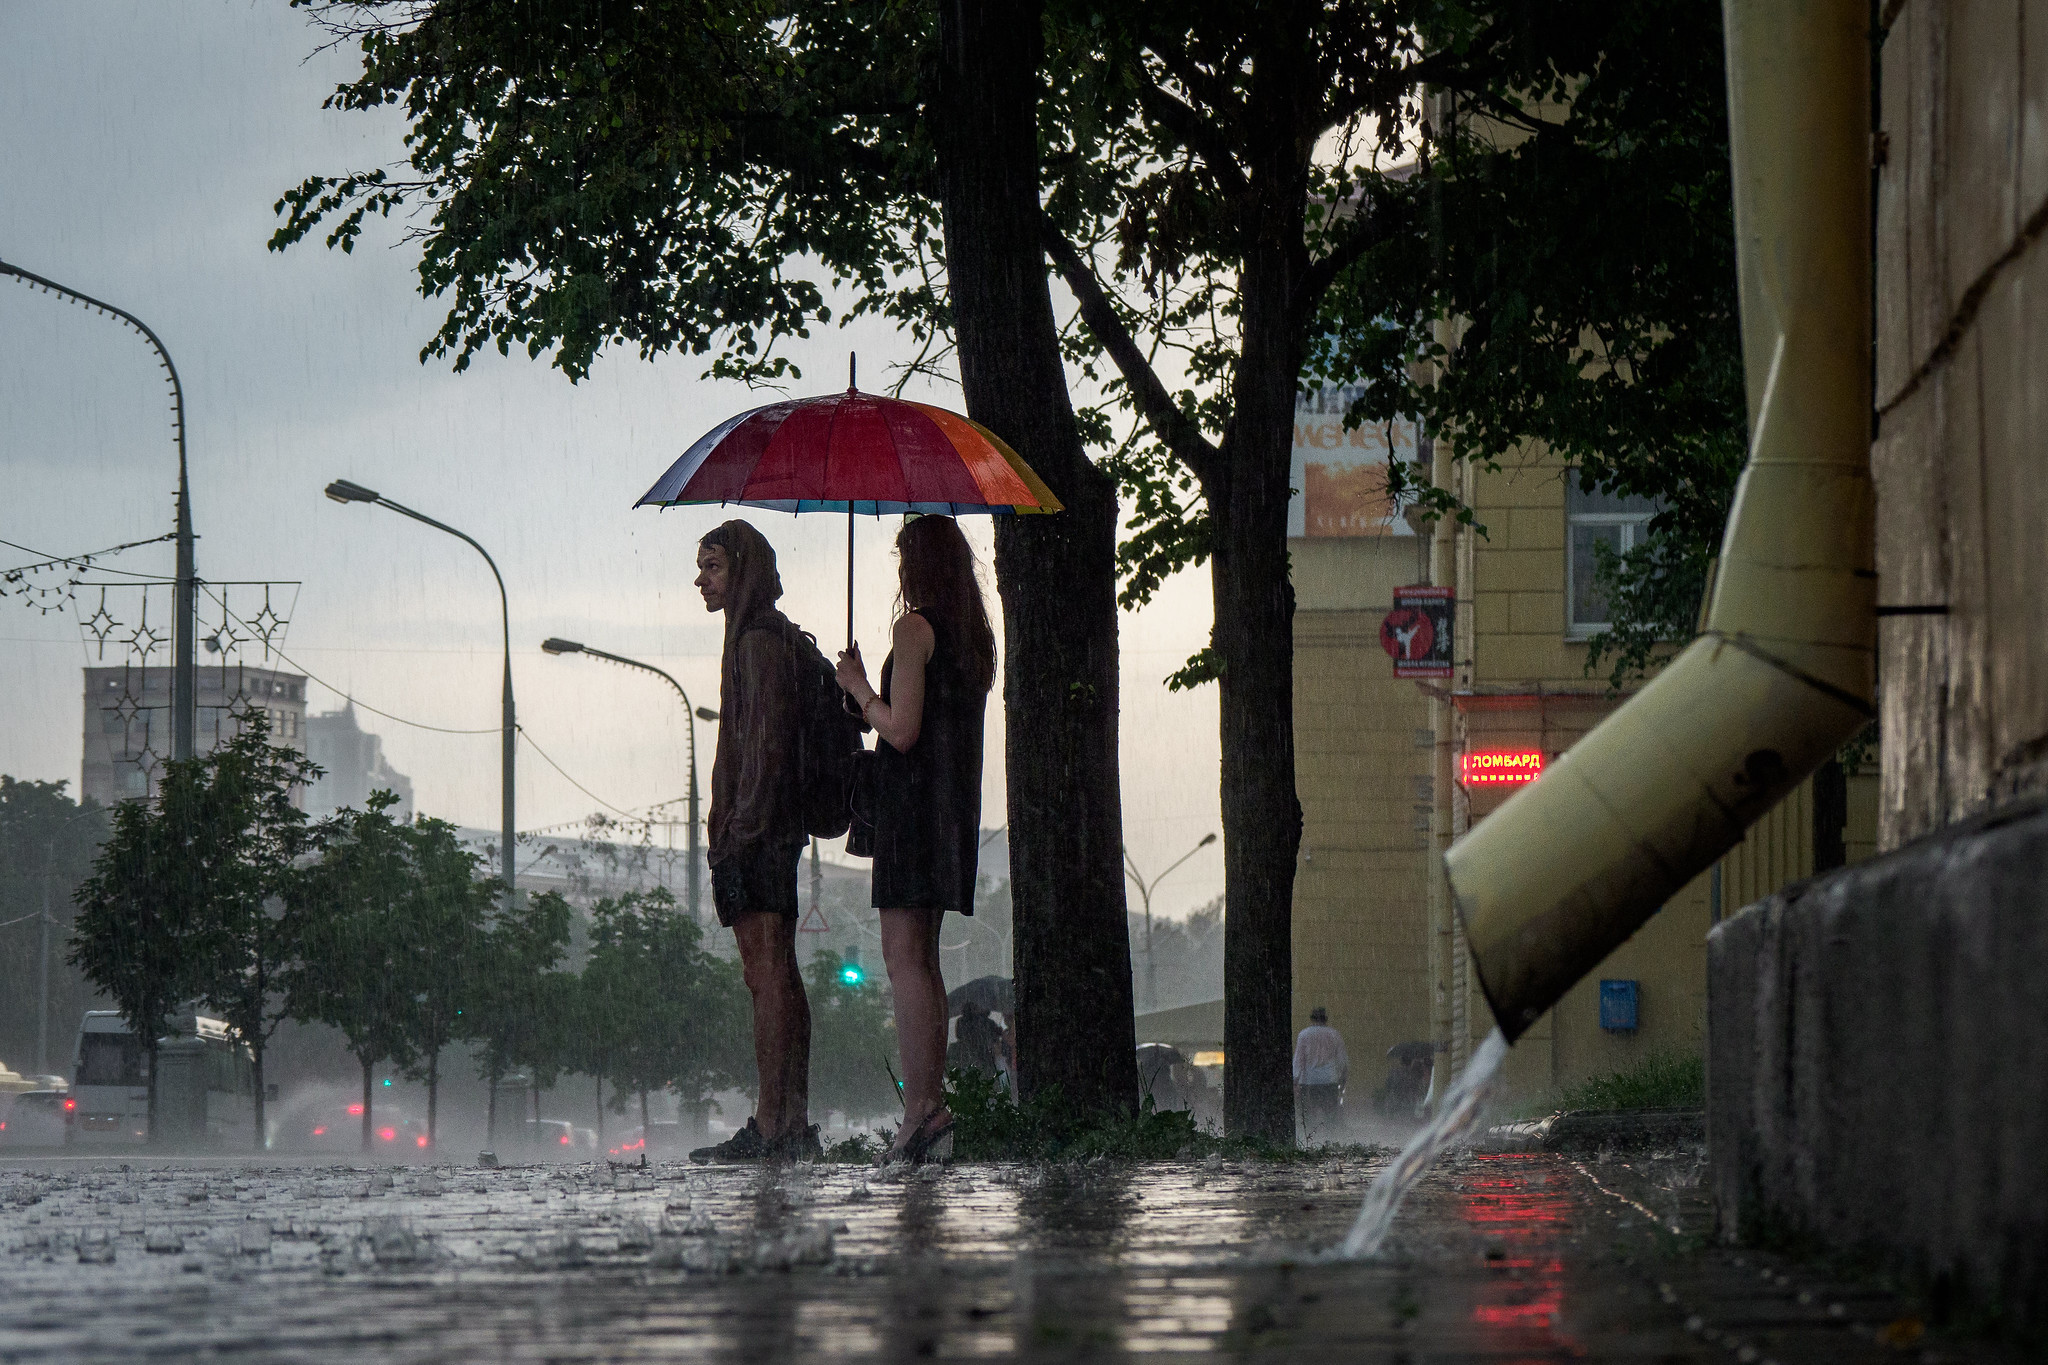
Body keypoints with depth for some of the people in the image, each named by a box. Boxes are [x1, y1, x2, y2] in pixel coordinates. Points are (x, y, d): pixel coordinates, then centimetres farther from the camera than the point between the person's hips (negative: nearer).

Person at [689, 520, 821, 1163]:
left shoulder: (759, 639, -11)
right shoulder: (768, 634, 19)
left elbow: (766, 741, -17)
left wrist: (740, 831, -20)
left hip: (757, 827, -10)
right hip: (774, 828, 10)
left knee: (768, 972, -11)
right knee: (775, 974, 9)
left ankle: (771, 1127, -13)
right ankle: (793, 1127, 9)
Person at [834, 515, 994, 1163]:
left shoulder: (914, 629, -10)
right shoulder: (975, 635, 16)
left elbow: (902, 730, -16)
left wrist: (859, 687, 0)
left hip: (912, 796, -9)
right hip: (956, 799, 9)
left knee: (904, 958, -11)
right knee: (923, 959, 11)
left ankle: (922, 1111, -19)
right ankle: (931, 1105, 8)